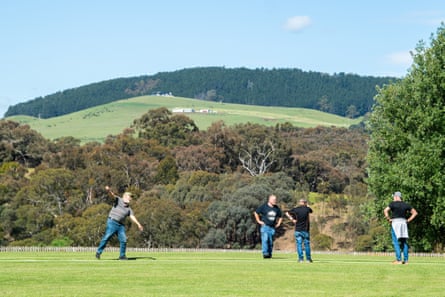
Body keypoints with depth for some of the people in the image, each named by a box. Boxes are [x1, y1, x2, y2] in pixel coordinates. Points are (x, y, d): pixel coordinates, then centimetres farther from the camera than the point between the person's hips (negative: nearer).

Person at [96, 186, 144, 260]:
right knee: (106, 237, -10)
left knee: (123, 240, -2)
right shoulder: (118, 200, 4)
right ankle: (98, 252, -1)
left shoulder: (128, 208, 15)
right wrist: (109, 190, -37)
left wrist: (138, 224, -9)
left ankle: (122, 255, 10)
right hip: (112, 222, -5)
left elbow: (132, 217, 6)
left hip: (121, 225, 5)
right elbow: (113, 195, -15)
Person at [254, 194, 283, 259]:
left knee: (271, 242, 4)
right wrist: (259, 221, 2)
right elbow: (256, 213, 6)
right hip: (265, 226, -4)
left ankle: (269, 254, 13)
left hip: (272, 227, 4)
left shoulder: (277, 208, 11)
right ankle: (265, 253, -25)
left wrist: (278, 223, 15)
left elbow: (280, 217, 27)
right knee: (265, 239, -19)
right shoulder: (264, 206, -3)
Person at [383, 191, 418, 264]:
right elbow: (415, 213, 12)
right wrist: (408, 220, 9)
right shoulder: (405, 204, 10)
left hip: (395, 223, -5)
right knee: (404, 242, 9)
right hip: (404, 223, 5)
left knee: (396, 242, -4)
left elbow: (385, 210, -18)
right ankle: (406, 260, 5)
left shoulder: (393, 203, -5)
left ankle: (399, 260, -11)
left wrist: (388, 219, -8)